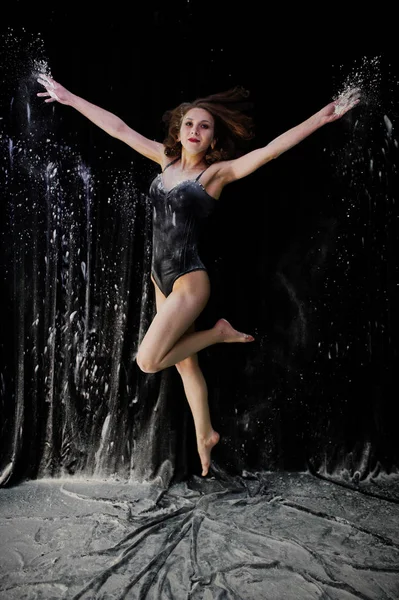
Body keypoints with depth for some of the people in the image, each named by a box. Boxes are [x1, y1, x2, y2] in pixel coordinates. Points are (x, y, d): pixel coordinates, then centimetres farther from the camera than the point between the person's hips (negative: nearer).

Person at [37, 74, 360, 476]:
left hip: (189, 278, -6)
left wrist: (322, 116, -26)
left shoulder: (219, 171, -8)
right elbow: (117, 128, 10)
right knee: (184, 364, 15)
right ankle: (205, 435, 33)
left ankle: (219, 333, 6)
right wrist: (68, 97, 15)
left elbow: (272, 149, -18)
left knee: (148, 362, -12)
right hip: (160, 276, 6)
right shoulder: (167, 158, 6)